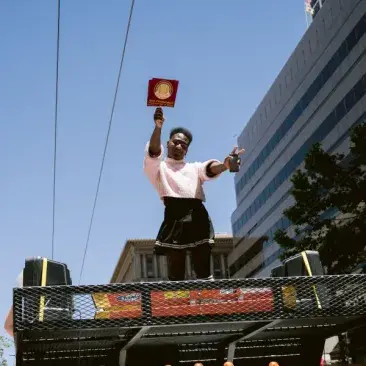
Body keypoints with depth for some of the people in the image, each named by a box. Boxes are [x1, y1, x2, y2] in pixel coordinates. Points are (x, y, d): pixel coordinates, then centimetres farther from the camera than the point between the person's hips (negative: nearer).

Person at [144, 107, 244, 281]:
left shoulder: (194, 167, 28)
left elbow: (210, 168, 6)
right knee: (175, 273, -7)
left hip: (198, 216, 3)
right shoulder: (158, 167, 20)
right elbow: (153, 151, -2)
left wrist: (225, 164, -19)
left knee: (203, 270, -4)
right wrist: (158, 127, -22)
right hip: (175, 216, -3)